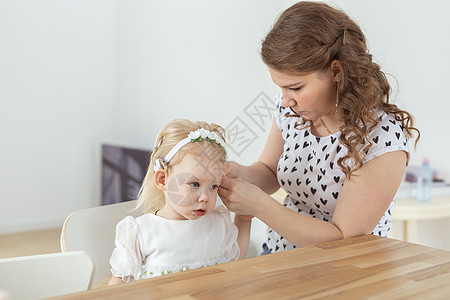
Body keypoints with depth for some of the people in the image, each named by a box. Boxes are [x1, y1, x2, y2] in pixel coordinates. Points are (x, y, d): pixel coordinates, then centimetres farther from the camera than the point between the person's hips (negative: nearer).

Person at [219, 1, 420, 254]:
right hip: (277, 258, 6)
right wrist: (241, 174, -12)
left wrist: (258, 204, -27)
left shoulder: (384, 138, -22)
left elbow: (343, 240, -22)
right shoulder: (291, 108, -4)